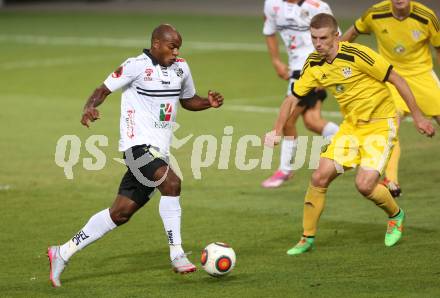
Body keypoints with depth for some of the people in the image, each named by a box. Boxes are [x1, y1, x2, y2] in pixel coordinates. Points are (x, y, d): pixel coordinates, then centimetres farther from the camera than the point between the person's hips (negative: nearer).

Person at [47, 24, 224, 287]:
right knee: (172, 183, -29)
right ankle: (177, 255, -21)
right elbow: (104, 89, -5)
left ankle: (63, 253, 15)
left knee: (121, 213, 6)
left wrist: (209, 102, 5)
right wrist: (90, 107, -25)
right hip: (139, 145, -7)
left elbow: (188, 100, 25)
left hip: (159, 151, 7)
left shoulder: (181, 68, 12)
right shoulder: (137, 66, -9)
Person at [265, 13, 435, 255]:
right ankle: (307, 238, 10)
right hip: (351, 125, 6)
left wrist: (417, 117, -11)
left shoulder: (357, 55, -22)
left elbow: (397, 80, -15)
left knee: (364, 185, -18)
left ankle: (395, 216, 15)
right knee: (320, 177, -6)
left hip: (380, 124, -6)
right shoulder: (314, 65, -4)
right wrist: (277, 131, -7)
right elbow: (292, 98, 7)